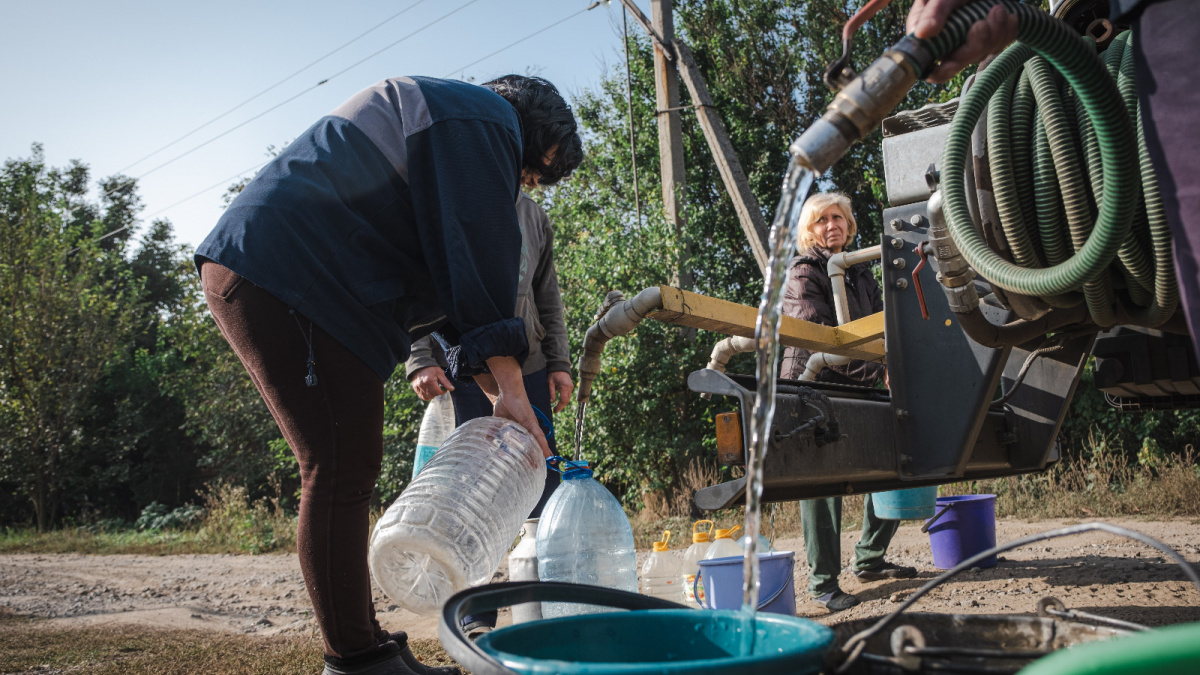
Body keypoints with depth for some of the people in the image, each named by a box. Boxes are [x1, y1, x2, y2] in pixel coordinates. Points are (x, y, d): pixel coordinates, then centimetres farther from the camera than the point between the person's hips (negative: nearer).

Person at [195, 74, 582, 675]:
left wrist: (496, 394, 17)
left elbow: (448, 283, 25)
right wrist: (510, 387, -11)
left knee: (343, 472, 11)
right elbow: (481, 254, -12)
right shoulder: (481, 117, -1)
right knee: (341, 472, -10)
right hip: (286, 275, -11)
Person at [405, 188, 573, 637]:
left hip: (529, 365, 4)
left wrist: (559, 362, 11)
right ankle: (476, 618, 5)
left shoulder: (533, 215, 15)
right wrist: (420, 361, -12)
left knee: (544, 480, 4)